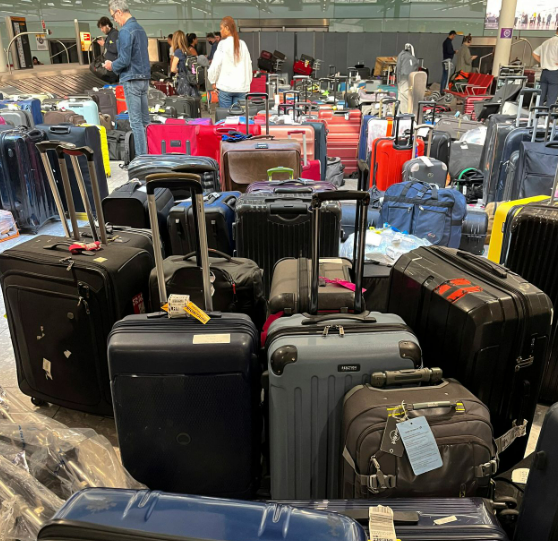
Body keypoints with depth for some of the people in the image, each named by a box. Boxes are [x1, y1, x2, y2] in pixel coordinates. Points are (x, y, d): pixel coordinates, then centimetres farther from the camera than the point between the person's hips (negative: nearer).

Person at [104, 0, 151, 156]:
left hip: (131, 80, -9)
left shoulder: (125, 31, -13)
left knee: (136, 121, -6)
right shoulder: (140, 28, 14)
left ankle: (141, 157, -4)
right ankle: (148, 154, 16)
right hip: (144, 78, 9)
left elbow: (124, 60, -18)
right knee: (144, 119, 11)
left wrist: (112, 66, 1)